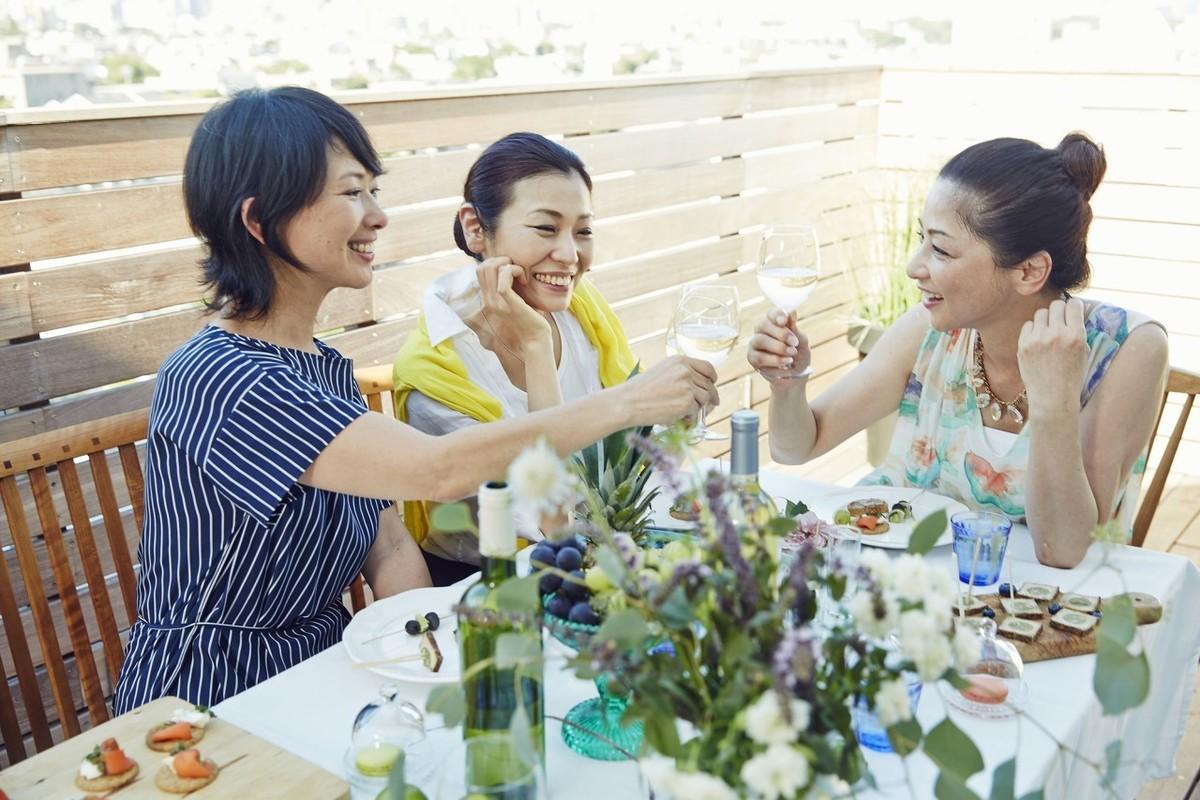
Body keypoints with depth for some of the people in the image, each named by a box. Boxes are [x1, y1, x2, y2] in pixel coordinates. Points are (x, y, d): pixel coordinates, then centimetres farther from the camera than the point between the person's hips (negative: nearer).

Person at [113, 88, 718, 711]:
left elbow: (389, 548, 3)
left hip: (324, 672, 7)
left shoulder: (326, 367, 7)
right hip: (210, 706, -7)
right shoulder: (214, 379, -22)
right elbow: (439, 471, -31)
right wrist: (627, 403, -25)